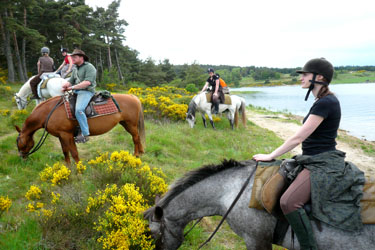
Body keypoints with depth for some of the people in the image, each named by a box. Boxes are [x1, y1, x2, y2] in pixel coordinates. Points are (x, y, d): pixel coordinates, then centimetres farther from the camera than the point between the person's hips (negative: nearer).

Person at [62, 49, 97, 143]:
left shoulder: (89, 67, -7)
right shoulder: (76, 69, 22)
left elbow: (87, 82, -19)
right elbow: (70, 81, 21)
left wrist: (73, 87, -19)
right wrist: (65, 85, -3)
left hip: (86, 92, -10)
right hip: (76, 92, 10)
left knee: (79, 109, -31)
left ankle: (85, 134, -24)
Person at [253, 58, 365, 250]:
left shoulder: (325, 103, -18)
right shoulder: (324, 101, 12)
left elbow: (298, 138, -19)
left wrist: (270, 156, -11)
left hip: (323, 165, -11)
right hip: (316, 162, 11)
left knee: (288, 202, -27)